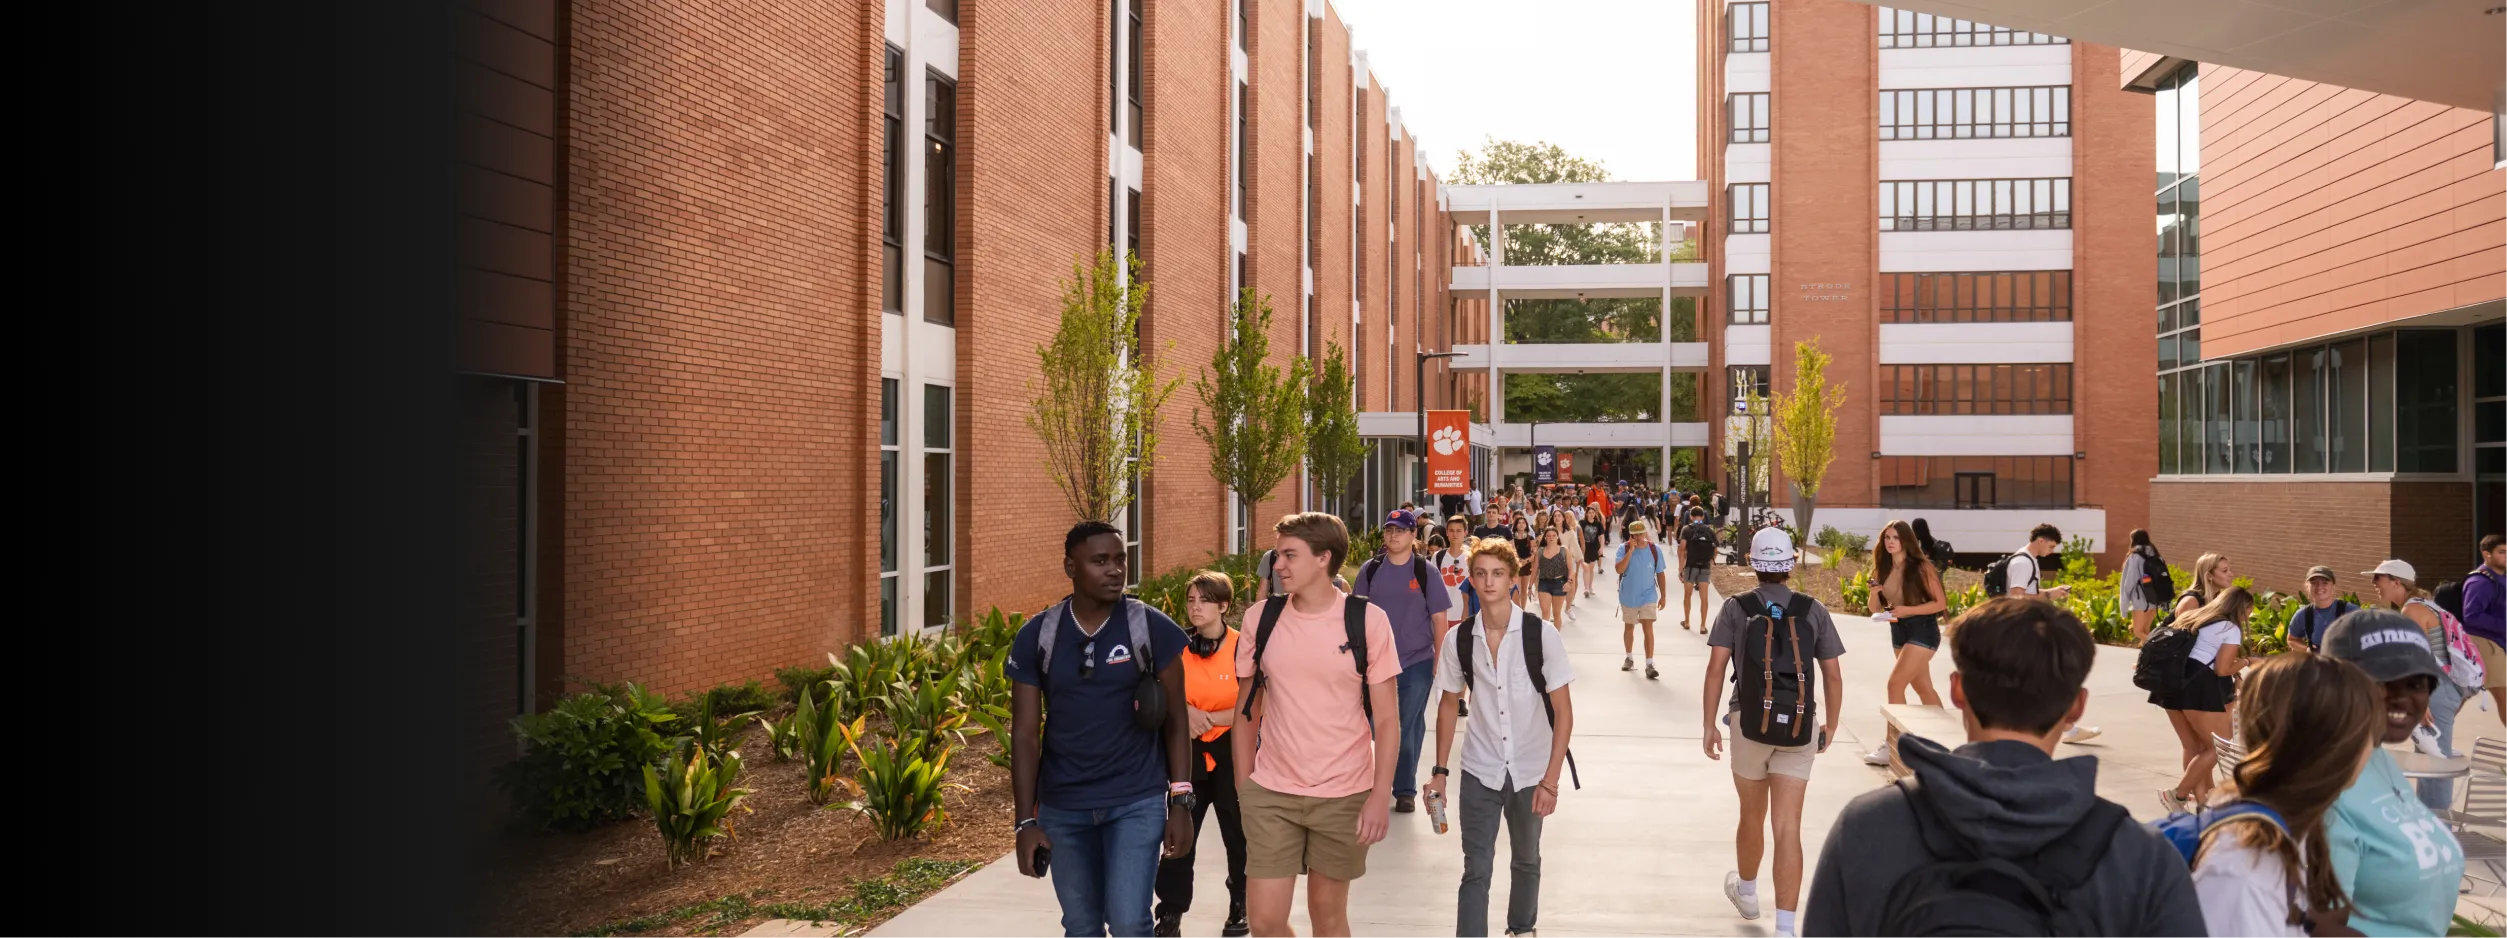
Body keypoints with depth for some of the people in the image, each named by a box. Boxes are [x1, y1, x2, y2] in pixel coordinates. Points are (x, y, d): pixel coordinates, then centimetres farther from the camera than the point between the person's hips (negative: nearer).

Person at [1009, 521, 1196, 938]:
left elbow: (1175, 719, -1)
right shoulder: (1037, 637, -3)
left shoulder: (1152, 628, -6)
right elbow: (1024, 735, 0)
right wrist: (1025, 820, -5)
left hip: (1137, 801, -2)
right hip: (1061, 807, 2)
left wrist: (1181, 801, -6)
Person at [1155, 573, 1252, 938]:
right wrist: (1187, 712, -15)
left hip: (1233, 752, -3)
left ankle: (1241, 908, 29)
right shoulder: (1178, 647, -1)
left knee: (1237, 833, 11)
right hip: (1190, 753, 3)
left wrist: (1206, 718, -18)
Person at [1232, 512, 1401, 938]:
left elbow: (1387, 718, -5)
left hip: (1345, 795, -2)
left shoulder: (1368, 620, -8)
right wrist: (1243, 785, 6)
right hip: (1271, 793, 2)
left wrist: (1381, 796, -11)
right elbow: (1247, 710, 8)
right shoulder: (1260, 619, -1)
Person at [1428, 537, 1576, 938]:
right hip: (1479, 771, 0)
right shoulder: (1458, 640, -7)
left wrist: (1550, 780, -13)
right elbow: (1449, 703, 7)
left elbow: (1563, 711, -10)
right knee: (1475, 869, -2)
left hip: (1531, 771, 0)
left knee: (1526, 860, 19)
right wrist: (1440, 770, 6)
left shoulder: (1542, 634, -14)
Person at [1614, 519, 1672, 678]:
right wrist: (1630, 551, -26)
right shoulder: (1624, 548, -10)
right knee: (1629, 627, 16)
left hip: (1648, 596, -1)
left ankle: (1649, 665, -13)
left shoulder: (1655, 549, -7)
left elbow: (1660, 574, 1)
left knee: (1648, 628, -11)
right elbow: (1618, 569, -22)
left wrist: (1663, 596, 2)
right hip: (1628, 596, 1)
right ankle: (1629, 658, 35)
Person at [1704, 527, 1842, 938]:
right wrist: (1831, 725, 16)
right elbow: (1833, 676, 3)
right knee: (1788, 828, -1)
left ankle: (1746, 891, 44)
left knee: (1752, 815, 20)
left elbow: (1716, 667, -8)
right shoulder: (1813, 610, 2)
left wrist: (1709, 724, -2)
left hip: (1749, 723, 0)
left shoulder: (1736, 608, -1)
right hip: (1799, 729, 0)